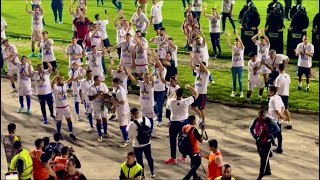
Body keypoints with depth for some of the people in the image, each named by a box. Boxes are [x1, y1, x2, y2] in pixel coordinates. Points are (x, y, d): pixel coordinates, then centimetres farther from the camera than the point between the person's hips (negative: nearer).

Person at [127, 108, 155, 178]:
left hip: (137, 145, -4)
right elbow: (149, 127, 6)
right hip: (147, 143, 4)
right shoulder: (146, 119, -11)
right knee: (149, 158, 21)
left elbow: (130, 136, -10)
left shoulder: (132, 124, -23)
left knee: (139, 160, 15)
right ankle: (152, 173, 33)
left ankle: (142, 175, 27)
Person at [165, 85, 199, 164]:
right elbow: (196, 94, -6)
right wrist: (190, 87, 3)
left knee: (173, 140, 7)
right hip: (184, 122, 1)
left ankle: (173, 158, 9)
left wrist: (175, 92, 14)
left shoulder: (171, 102, -15)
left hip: (174, 123, -1)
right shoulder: (186, 101, -18)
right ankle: (184, 157, 24)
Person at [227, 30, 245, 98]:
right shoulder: (233, 48, 3)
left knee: (240, 80, 0)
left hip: (240, 66, -3)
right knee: (234, 80, 10)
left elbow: (241, 42, -25)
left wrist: (237, 35, -34)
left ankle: (241, 92, 9)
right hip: (233, 66, 3)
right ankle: (234, 91, 20)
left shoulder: (242, 48, -5)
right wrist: (229, 37, -26)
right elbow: (228, 44, -12)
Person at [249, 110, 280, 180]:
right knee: (263, 157, 18)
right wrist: (254, 136, -10)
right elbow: (251, 128, 7)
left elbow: (277, 129, -21)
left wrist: (267, 133, -27)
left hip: (267, 142, -5)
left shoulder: (269, 121, -19)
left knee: (264, 158, -4)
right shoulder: (256, 120, -7)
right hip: (259, 142, 5)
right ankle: (267, 171, 36)